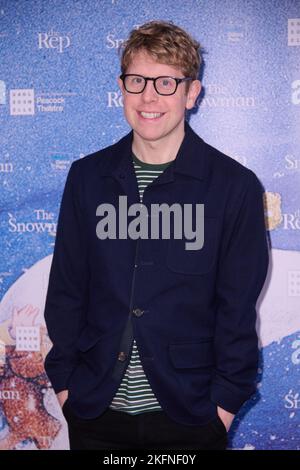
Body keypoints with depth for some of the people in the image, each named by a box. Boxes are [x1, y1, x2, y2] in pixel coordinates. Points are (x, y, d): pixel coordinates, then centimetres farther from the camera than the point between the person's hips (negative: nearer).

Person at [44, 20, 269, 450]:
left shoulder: (235, 185, -5)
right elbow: (66, 288, 6)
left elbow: (238, 306, -3)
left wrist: (226, 401, -5)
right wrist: (63, 379, 3)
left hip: (189, 414, -2)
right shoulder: (87, 176, 2)